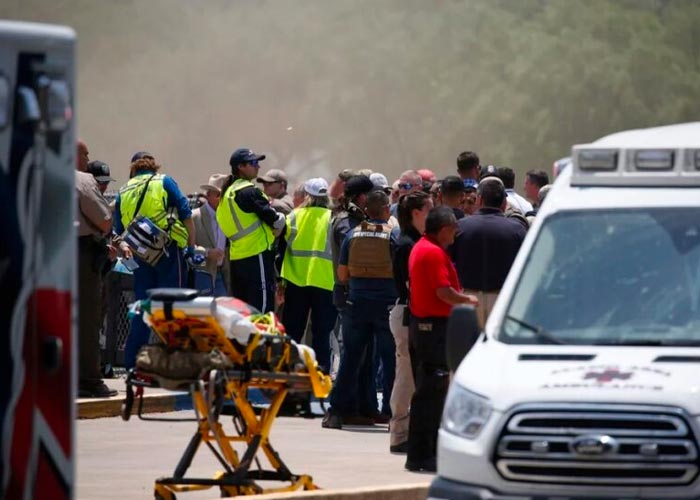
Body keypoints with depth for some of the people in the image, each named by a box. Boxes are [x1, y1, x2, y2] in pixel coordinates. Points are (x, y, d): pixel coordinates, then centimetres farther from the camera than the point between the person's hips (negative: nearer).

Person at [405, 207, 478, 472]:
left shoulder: (420, 248, 15)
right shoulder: (434, 253, -17)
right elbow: (444, 292, -22)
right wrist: (467, 299, -6)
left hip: (420, 323, 11)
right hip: (435, 325, -11)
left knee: (426, 390, 14)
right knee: (431, 392, -8)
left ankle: (418, 454, 18)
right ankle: (423, 456, -8)